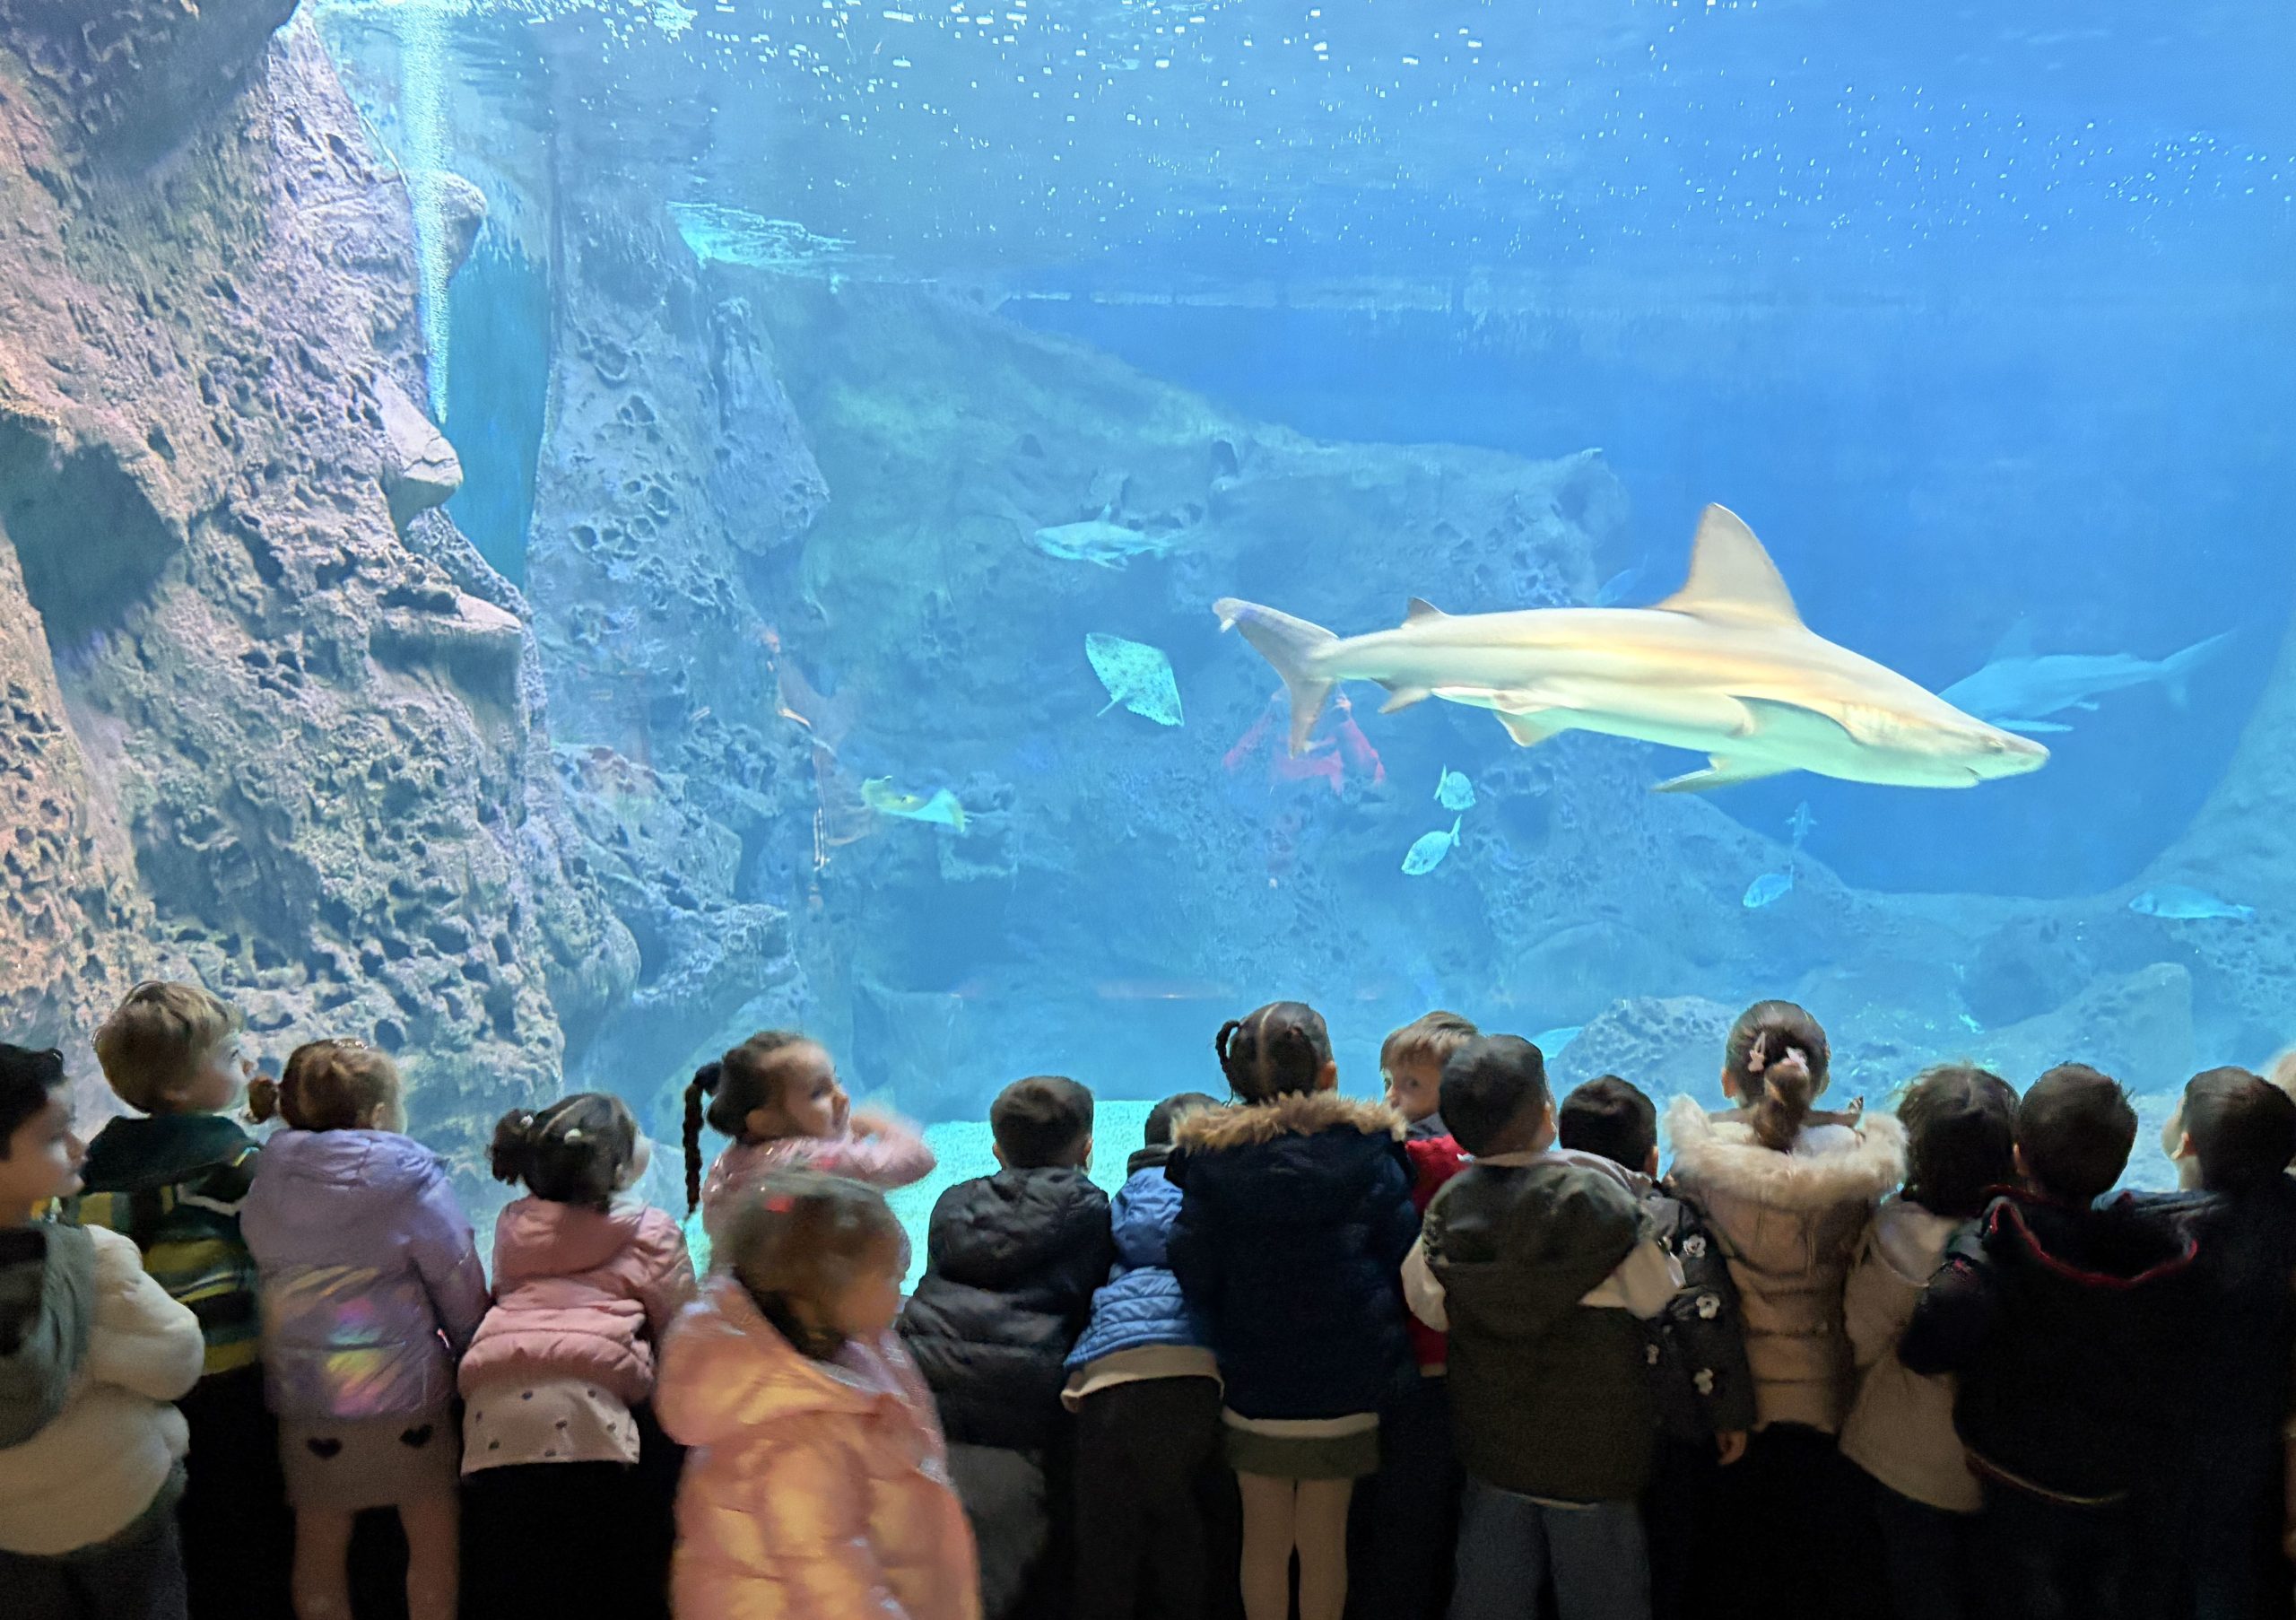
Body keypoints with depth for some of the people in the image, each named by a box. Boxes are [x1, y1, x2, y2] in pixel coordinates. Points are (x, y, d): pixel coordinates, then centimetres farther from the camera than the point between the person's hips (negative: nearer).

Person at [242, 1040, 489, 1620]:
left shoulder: (265, 1185, -3)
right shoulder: (410, 1183, -14)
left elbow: (267, 1280, 4)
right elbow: (463, 1293, -9)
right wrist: (470, 1355, 8)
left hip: (301, 1395, 4)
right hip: (405, 1392, -4)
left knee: (319, 1549, 17)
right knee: (434, 1541, 12)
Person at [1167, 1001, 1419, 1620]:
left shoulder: (1209, 1157, -5)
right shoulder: (1368, 1150, -7)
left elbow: (1192, 1274, -4)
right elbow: (1403, 1259, -6)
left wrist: (1229, 1347, 9)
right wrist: (1379, 1350, 8)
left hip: (1252, 1383, 1)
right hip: (1345, 1389, -1)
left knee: (1264, 1538, 13)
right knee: (1325, 1540, 12)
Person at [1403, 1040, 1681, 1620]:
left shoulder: (1449, 1206, -8)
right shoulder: (1593, 1197, -20)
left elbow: (1430, 1306, 0)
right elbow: (1660, 1298, -11)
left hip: (1489, 1441, 4)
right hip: (1592, 1441, -4)